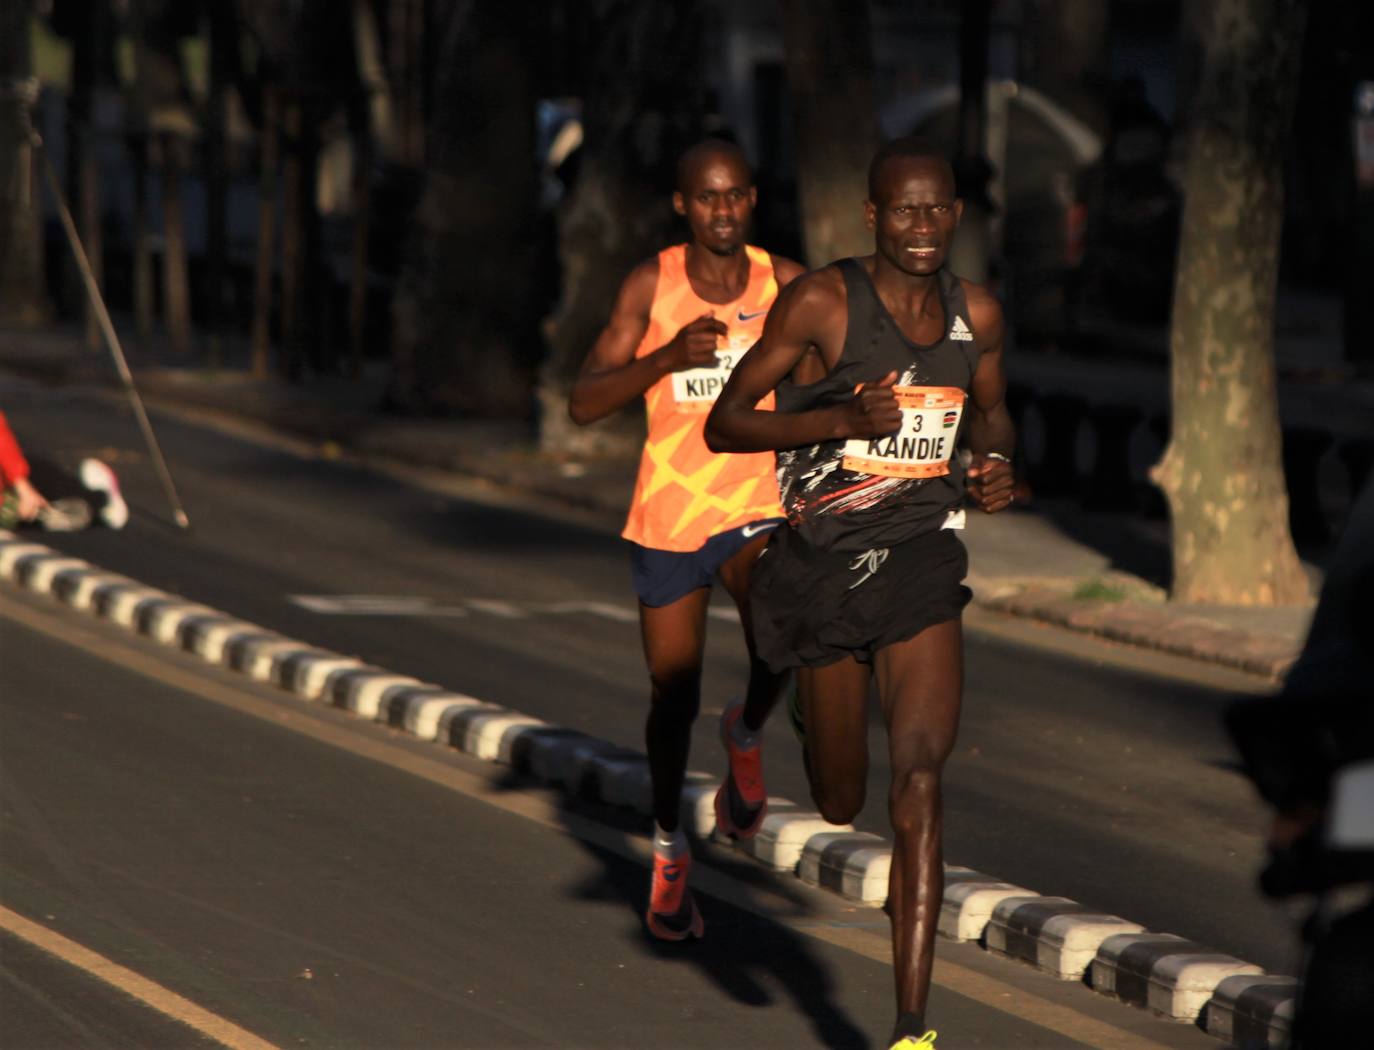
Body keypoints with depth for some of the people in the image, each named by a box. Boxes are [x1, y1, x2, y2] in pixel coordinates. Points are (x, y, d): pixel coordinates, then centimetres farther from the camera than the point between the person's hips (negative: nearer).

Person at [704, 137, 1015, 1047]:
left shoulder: (976, 313, 3)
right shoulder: (821, 304, -12)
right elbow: (725, 424, -10)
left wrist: (997, 463, 0)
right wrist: (840, 418, -24)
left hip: (924, 562, 2)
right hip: (826, 565, -2)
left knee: (920, 780, -15)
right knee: (838, 802, 10)